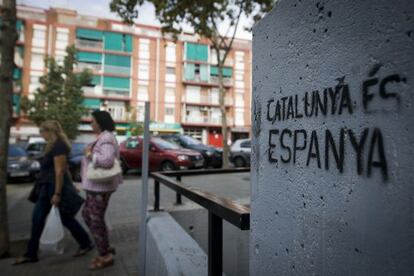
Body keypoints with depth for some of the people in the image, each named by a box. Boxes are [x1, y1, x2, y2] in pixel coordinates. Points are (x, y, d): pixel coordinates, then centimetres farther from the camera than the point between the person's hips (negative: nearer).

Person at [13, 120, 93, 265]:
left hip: (57, 187, -9)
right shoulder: (53, 145, 12)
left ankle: (86, 244, 20)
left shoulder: (58, 146, -19)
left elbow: (60, 171, -23)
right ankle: (31, 254, 23)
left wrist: (57, 193, -23)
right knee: (37, 218, 11)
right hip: (47, 187, 10)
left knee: (66, 218, 3)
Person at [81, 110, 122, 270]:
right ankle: (106, 248, 29)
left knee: (96, 220, 1)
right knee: (87, 215, 20)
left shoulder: (106, 139, -19)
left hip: (100, 186, -11)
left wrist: (89, 155, -21)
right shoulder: (103, 137, 14)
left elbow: (107, 161, -32)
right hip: (95, 185, 11)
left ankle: (105, 256, 18)